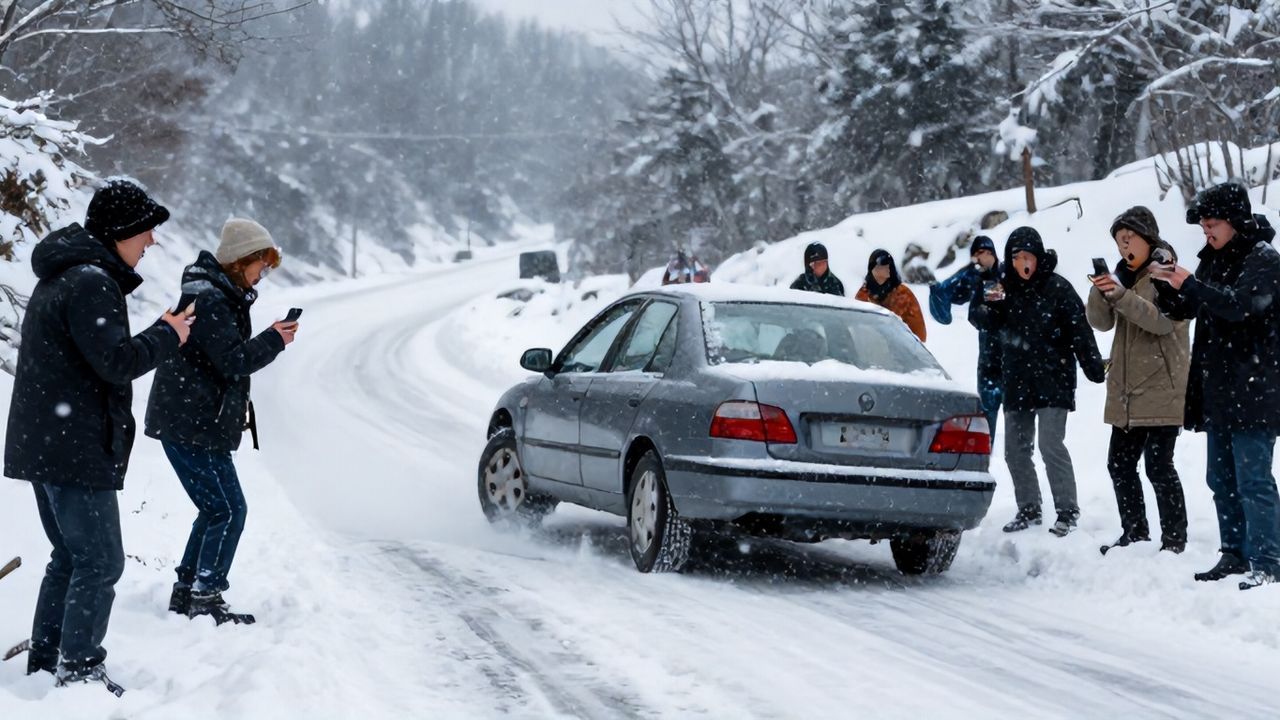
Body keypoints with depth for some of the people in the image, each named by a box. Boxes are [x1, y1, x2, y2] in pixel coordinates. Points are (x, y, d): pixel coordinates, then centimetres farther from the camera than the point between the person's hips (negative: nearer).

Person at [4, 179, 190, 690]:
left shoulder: (62, 276, 17)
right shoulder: (91, 282, -17)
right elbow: (115, 361, -23)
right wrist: (168, 335, -9)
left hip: (43, 446, 11)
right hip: (77, 450, -11)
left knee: (71, 557, 18)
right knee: (99, 562, -6)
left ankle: (44, 665, 22)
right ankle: (80, 671, -4)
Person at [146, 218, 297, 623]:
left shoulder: (220, 295, 17)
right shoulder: (207, 299, -17)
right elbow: (233, 360, -22)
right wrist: (274, 340, -10)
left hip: (194, 423, 11)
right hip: (193, 426, -11)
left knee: (215, 510, 17)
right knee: (228, 511, -8)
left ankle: (186, 592, 23)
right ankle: (206, 600, -4)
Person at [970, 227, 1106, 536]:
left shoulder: (1057, 288, -7)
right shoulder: (1007, 288, 7)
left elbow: (1080, 331, -10)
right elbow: (981, 322, 10)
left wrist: (1095, 369, -17)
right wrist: (987, 304, -12)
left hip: (1052, 380, -6)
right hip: (1016, 382, 6)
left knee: (1051, 444, -13)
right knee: (1016, 449, 9)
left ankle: (1067, 510, -7)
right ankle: (1028, 509, 20)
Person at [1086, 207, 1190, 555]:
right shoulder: (1124, 275, 16)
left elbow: (1164, 320, -19)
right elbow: (1100, 321, 7)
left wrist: (1121, 295, -28)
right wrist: (1100, 293, -13)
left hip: (1161, 389, -8)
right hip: (1126, 391, 8)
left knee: (1158, 464, -10)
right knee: (1120, 463, 10)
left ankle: (1174, 539, -3)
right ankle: (1134, 533, 22)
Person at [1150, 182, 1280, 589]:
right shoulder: (1215, 259, 15)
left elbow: (1239, 304, -25)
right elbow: (1183, 309, 18)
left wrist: (1189, 284, -23)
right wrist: (1170, 285, -1)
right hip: (1219, 390, 9)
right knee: (1222, 480, 13)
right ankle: (1235, 555, 22)